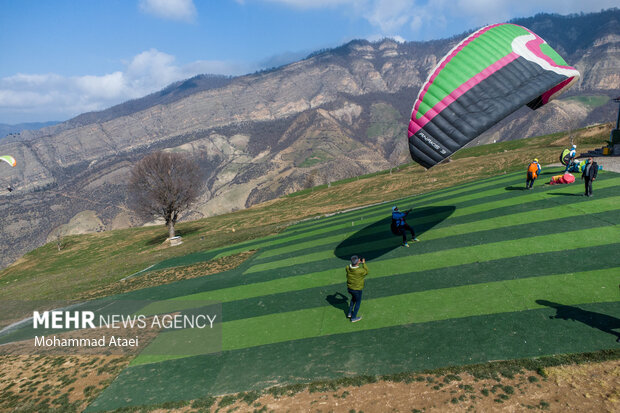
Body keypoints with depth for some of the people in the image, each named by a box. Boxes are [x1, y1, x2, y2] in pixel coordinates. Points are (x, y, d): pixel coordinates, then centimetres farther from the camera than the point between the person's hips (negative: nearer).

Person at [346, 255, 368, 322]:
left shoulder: (348, 268, -19)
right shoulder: (360, 271, -32)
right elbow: (366, 272, -8)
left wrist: (359, 262, 8)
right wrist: (363, 263, 1)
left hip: (349, 288, 5)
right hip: (357, 290, -5)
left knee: (353, 298, 33)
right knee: (358, 302, 19)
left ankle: (350, 313, 38)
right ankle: (353, 318, 30)